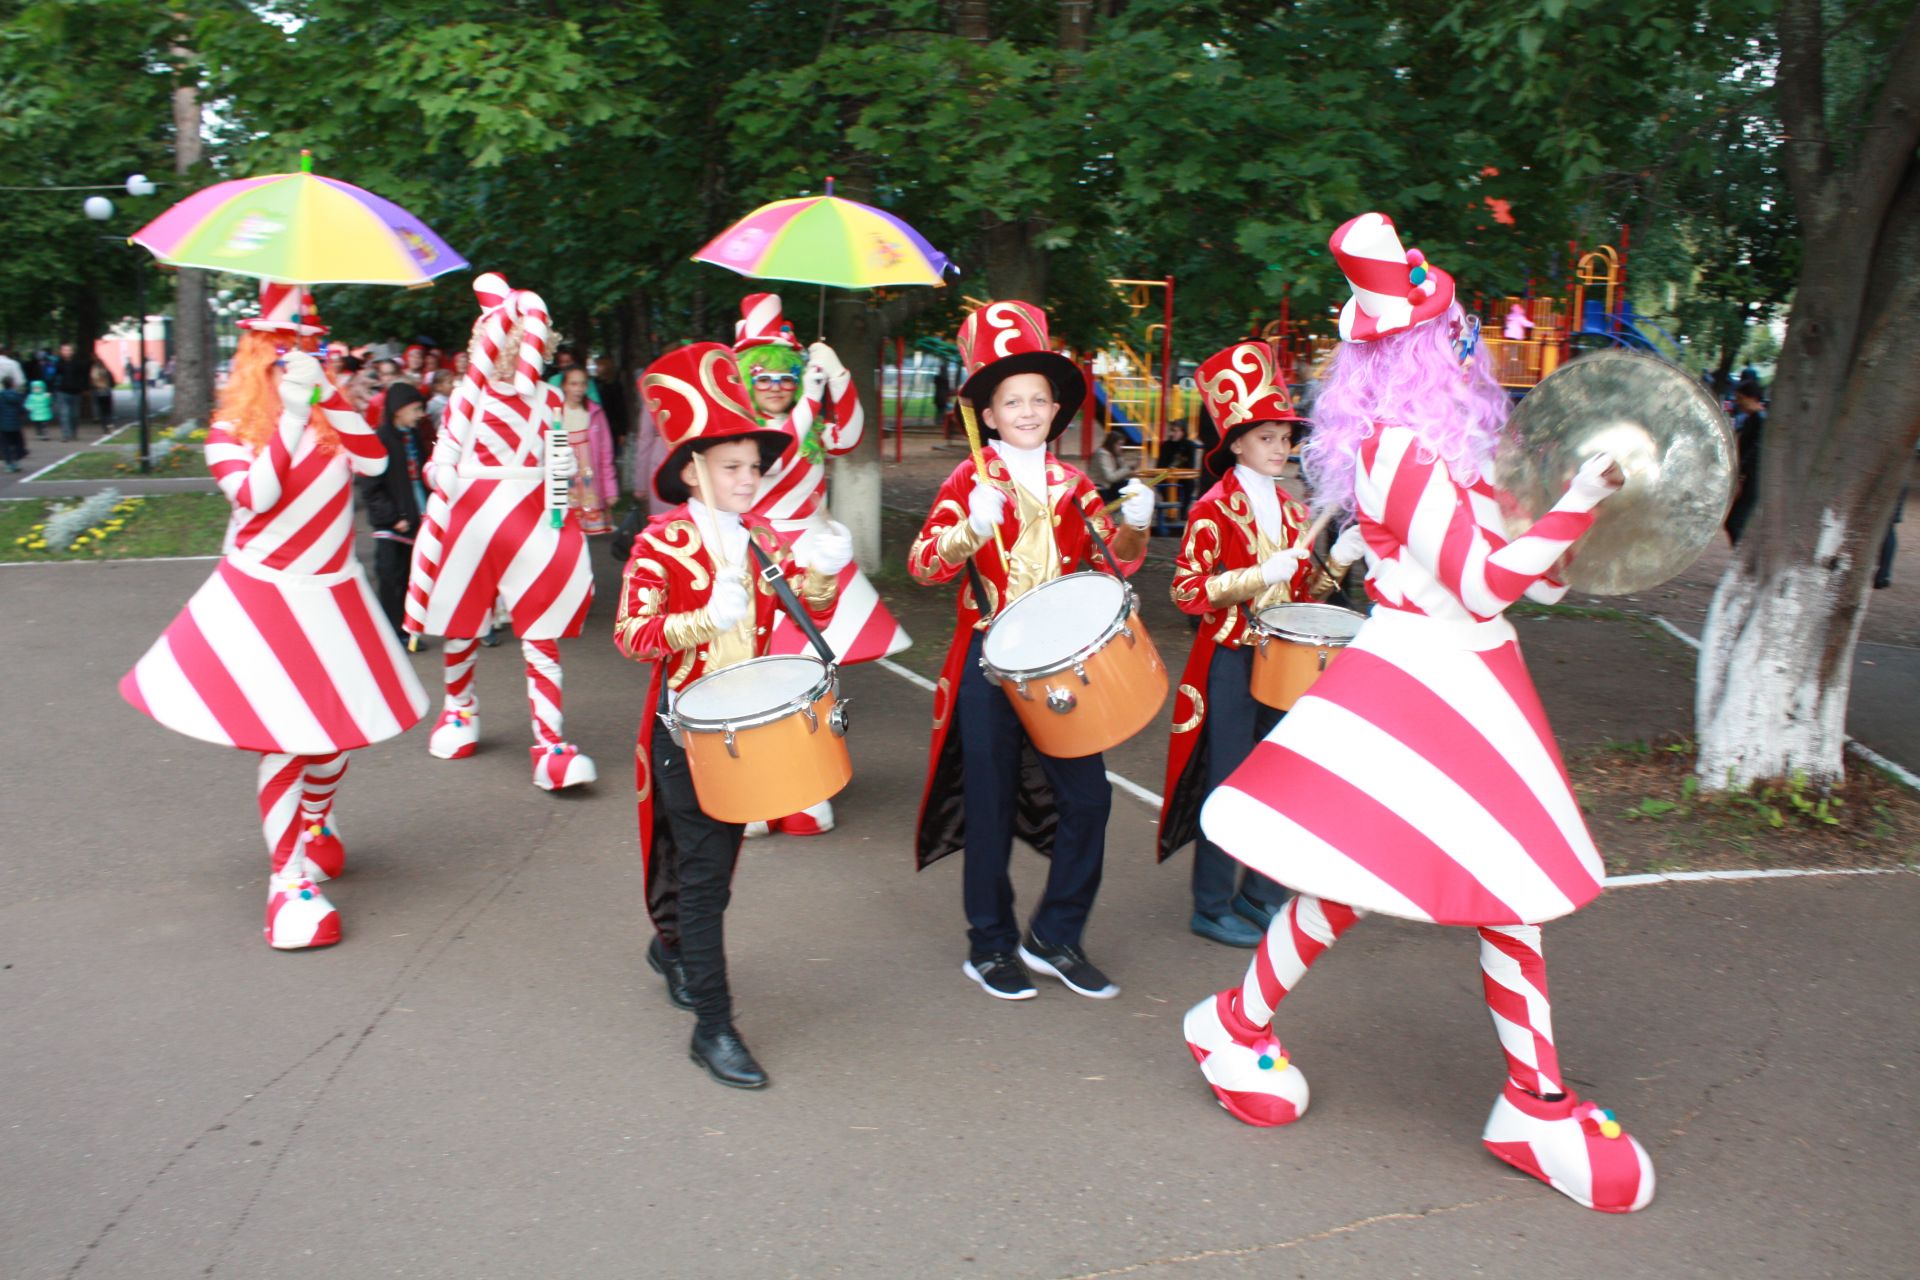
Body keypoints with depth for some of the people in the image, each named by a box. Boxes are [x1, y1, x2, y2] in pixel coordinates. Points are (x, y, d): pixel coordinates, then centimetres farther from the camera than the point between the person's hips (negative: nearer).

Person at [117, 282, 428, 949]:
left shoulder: (334, 414, 7)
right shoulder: (233, 426, -3)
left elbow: (373, 461, -12)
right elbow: (253, 495, -21)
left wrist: (328, 394, -15)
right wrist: (293, 415, -24)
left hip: (332, 594, 4)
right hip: (262, 595, -4)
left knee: (334, 723, 11)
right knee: (282, 732, -9)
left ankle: (315, 825, 38)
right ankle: (288, 877, -3)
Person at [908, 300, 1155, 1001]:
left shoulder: (1072, 484, 10)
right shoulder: (971, 481, -3)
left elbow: (1119, 557, 4)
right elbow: (923, 564, -15)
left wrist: (1134, 524, -17)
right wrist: (972, 530, -33)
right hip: (990, 664, -4)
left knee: (1087, 797, 1)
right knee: (992, 805, 4)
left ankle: (1056, 937, 19)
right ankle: (991, 947, 21)